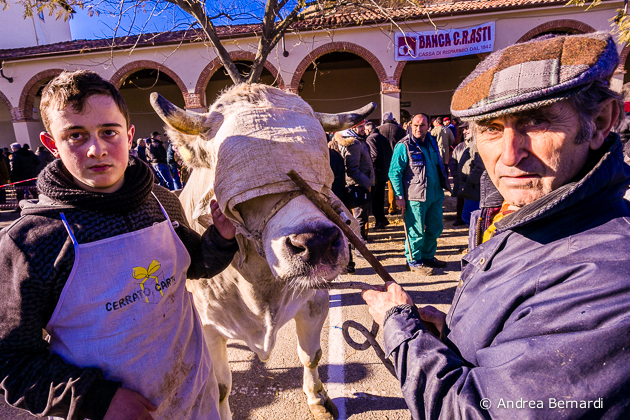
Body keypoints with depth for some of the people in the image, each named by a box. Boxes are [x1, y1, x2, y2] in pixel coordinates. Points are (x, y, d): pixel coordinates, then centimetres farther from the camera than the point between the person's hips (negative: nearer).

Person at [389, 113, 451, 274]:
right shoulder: (404, 146, -10)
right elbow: (394, 172, -11)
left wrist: (444, 184, 20)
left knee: (435, 228, 15)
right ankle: (413, 261, 18)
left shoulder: (432, 142, 12)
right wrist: (399, 196, -15)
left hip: (435, 195, 7)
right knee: (416, 231, 1)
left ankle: (428, 256, 33)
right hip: (415, 197, -7)